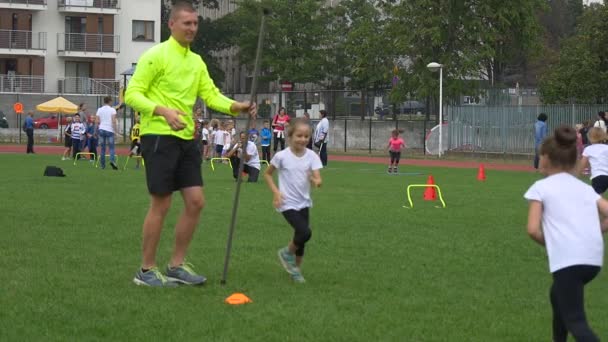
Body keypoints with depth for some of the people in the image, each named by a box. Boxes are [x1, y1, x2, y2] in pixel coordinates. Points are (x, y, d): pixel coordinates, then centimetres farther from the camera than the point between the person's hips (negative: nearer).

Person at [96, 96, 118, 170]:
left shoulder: (99, 110, 7)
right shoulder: (112, 110, -3)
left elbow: (96, 121, 3)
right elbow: (113, 121, -13)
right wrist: (115, 130, -7)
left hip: (101, 130, 3)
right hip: (110, 130, -3)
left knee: (102, 148, 8)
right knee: (111, 147, -2)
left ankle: (102, 165, 7)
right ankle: (112, 161, -25)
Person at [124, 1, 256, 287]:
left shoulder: (197, 61, 16)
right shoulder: (156, 56, -7)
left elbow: (211, 95, 8)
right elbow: (132, 94, -13)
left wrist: (236, 107, -12)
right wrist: (163, 111, -28)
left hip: (186, 137, 8)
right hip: (159, 136, -8)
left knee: (195, 202, 5)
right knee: (161, 204, -5)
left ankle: (177, 265, 17)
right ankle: (146, 270, 7)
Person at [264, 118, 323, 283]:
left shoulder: (312, 156, -5)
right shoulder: (282, 156, -12)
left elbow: (318, 179, -14)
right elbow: (267, 174, 1)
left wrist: (315, 181, -38)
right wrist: (275, 192, -11)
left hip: (304, 202, 5)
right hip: (288, 203, -4)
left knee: (301, 234, 10)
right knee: (305, 232, -20)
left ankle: (296, 268, 31)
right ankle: (287, 253, 8)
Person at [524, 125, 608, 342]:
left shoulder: (541, 187, 7)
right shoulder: (585, 188, 22)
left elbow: (533, 229, -3)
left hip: (567, 259, -6)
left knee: (575, 322, -6)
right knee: (559, 294, 33)